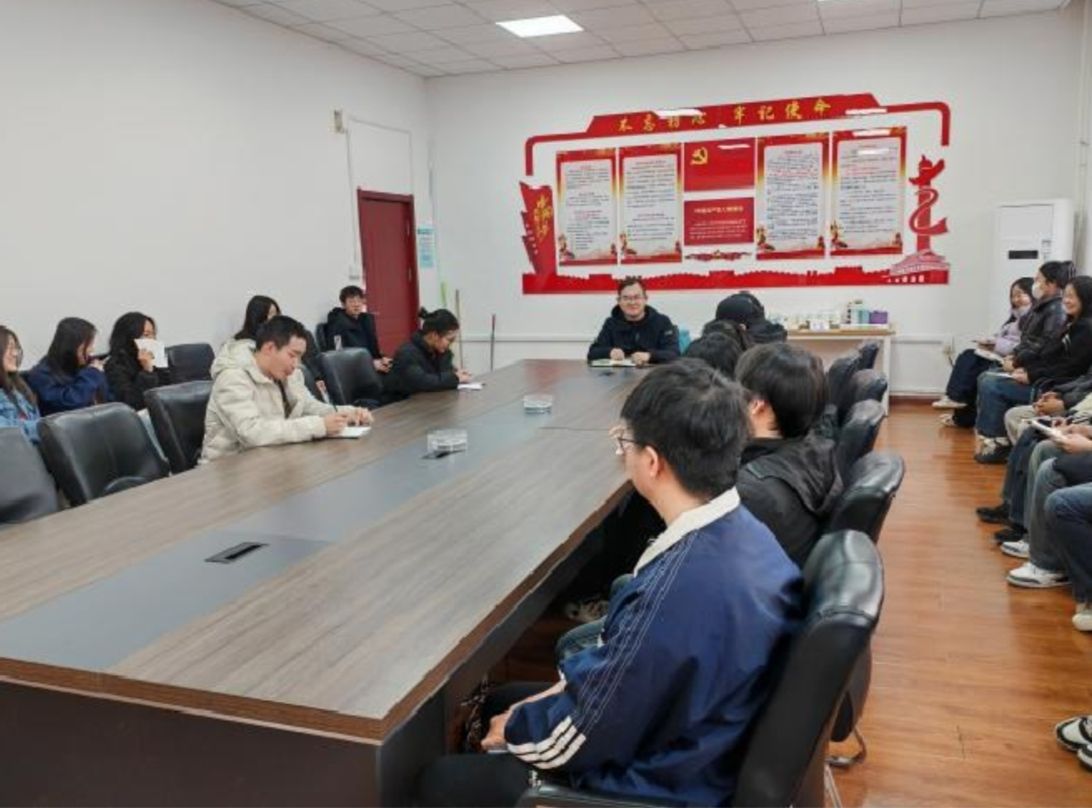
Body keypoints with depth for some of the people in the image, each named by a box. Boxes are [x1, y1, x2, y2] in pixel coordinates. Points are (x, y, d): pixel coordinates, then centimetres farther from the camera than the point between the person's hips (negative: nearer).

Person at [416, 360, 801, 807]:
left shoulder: (679, 589, -37)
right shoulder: (743, 530, -8)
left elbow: (579, 737, -22)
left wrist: (513, 729, -4)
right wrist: (566, 686, 2)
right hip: (687, 742, 8)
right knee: (500, 701, 22)